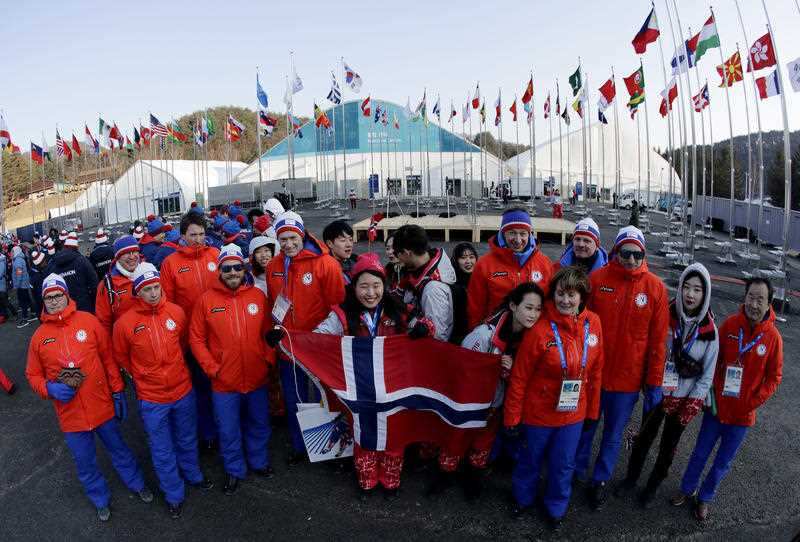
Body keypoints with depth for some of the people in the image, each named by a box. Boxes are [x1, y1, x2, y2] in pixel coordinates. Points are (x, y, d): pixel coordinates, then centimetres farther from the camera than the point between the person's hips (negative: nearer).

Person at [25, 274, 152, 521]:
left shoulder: (88, 321, -9)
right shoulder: (39, 336, -4)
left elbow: (109, 358, -4)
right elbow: (33, 374, 6)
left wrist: (117, 392, -3)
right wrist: (50, 388, -15)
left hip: (102, 406, -1)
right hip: (70, 414, 1)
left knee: (118, 449, 18)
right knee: (85, 462, 18)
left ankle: (137, 483, 42)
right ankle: (101, 499, 42)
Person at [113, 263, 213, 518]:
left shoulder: (176, 312, -7)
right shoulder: (125, 322, -14)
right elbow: (120, 356, 2)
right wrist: (142, 376, 7)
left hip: (183, 390, 2)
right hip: (151, 399, -2)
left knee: (187, 439, 22)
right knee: (162, 451, 13)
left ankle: (193, 475, 47)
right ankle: (174, 496, 33)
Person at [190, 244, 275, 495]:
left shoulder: (258, 296, -3)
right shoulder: (206, 299, -7)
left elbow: (268, 332, 4)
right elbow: (196, 338, -4)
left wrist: (268, 359, -5)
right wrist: (212, 368, -10)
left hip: (257, 379, 2)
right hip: (224, 382, -1)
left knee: (259, 425, 19)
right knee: (229, 430, 14)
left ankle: (259, 462, 44)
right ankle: (234, 470, 37)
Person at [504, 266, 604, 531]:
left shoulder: (593, 323, -9)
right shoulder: (540, 329, -23)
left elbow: (595, 370, 3)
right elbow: (519, 377, -16)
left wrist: (592, 409, 8)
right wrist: (512, 416, -10)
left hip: (573, 413, 3)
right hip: (538, 412, -3)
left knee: (563, 464, 20)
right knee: (530, 459, 20)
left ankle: (556, 507, 48)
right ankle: (522, 498, 49)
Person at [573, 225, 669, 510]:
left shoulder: (655, 288, -7)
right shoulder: (597, 278, -8)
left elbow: (657, 340, -4)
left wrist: (654, 383, -3)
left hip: (628, 378, 0)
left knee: (613, 434, 17)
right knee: (585, 426, 19)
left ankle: (600, 480, 38)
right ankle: (577, 471, 41)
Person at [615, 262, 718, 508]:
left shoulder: (710, 331, -11)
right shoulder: (666, 317, -12)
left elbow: (707, 374, -5)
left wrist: (693, 405, -8)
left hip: (686, 398, 0)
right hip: (658, 392, 0)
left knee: (668, 446, 16)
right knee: (644, 438, 13)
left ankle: (652, 487, 37)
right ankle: (631, 479, 35)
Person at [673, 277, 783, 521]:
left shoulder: (773, 337, -12)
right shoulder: (729, 324, -11)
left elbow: (774, 377, -4)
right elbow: (715, 360, -2)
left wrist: (752, 403, -10)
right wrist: (713, 392, -6)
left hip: (742, 415, 0)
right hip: (717, 407, 0)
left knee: (722, 463, 16)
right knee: (700, 454, 16)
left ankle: (704, 497, 37)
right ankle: (688, 490, 37)